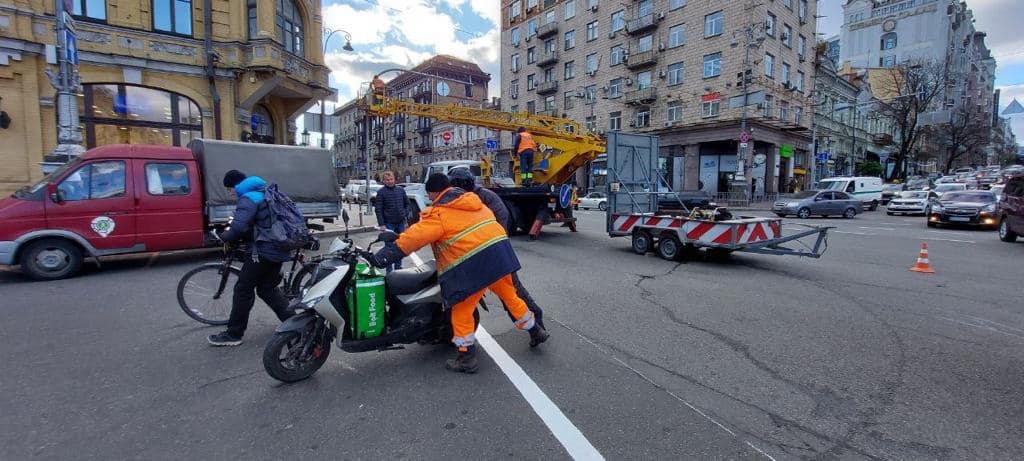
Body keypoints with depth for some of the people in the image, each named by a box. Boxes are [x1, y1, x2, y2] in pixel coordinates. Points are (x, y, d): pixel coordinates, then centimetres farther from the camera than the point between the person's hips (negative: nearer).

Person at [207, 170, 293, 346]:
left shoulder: (248, 198, -13)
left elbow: (239, 227, -26)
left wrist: (223, 236, -8)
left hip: (263, 251, -9)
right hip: (279, 250, 9)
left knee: (243, 289, 2)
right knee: (267, 288, 17)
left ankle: (233, 334, 11)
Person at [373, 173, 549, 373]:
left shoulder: (438, 213, -3)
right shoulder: (473, 200, 18)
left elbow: (413, 237, -8)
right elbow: (492, 218, 27)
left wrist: (382, 256, -3)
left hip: (472, 265, -7)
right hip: (500, 251, 7)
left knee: (462, 311, 8)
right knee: (510, 295, 24)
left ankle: (467, 357, 15)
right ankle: (535, 330, 38)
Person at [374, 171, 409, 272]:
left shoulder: (401, 190, 8)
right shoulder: (381, 192, -4)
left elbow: (407, 203, 16)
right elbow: (378, 209, -7)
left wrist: (405, 214, 1)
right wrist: (381, 224, -13)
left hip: (401, 222, 4)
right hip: (388, 224, -4)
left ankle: (398, 267, 25)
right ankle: (389, 270, 5)